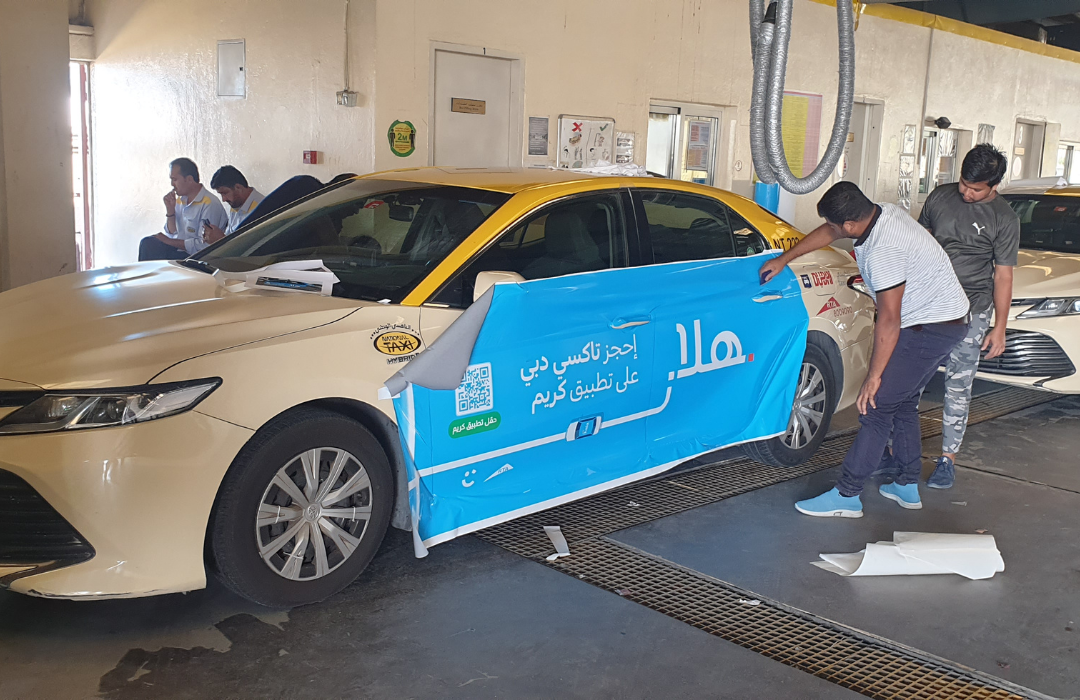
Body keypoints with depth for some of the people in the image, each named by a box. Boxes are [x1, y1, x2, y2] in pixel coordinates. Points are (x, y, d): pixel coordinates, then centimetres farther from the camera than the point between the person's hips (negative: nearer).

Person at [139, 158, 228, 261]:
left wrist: (169, 241, -13)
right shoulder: (180, 199, 10)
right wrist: (170, 209, 0)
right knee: (147, 243, -11)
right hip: (180, 249, 8)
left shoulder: (210, 204, -17)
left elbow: (204, 245, -21)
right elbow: (172, 233, 16)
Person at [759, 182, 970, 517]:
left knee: (877, 407, -9)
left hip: (928, 328, -11)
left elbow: (889, 320, -28)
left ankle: (846, 496, -5)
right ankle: (908, 487, 26)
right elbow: (826, 233, 17)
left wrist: (874, 376, -22)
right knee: (903, 402, 18)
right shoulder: (882, 212, 1)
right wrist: (783, 259, 23)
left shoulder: (883, 251, -29)